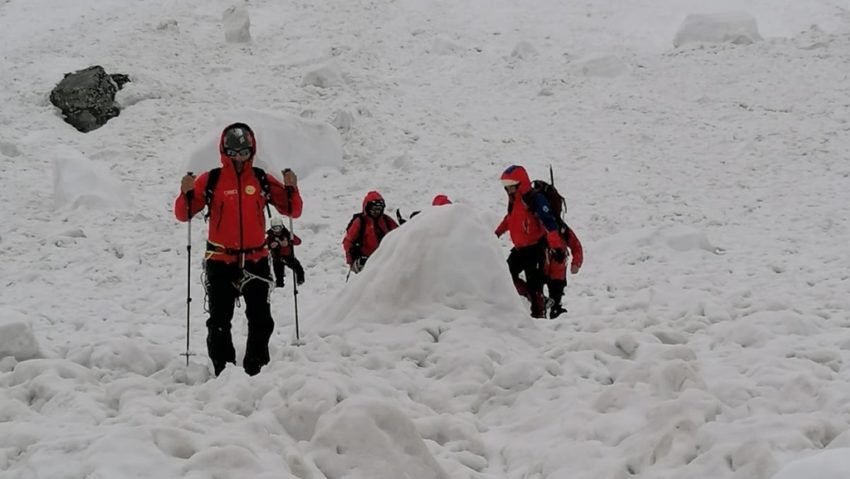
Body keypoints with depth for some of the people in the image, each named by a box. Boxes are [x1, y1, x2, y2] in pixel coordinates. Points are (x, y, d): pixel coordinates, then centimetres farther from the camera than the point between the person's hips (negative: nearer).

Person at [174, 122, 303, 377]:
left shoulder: (263, 180, 5)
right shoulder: (210, 180, -1)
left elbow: (292, 211, 6)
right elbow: (183, 214, -2)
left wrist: (291, 188, -12)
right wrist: (187, 193, -21)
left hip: (256, 259, 2)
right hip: (220, 261, -1)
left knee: (261, 321, 3)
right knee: (219, 322, 1)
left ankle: (256, 369, 14)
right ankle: (223, 371, 9)